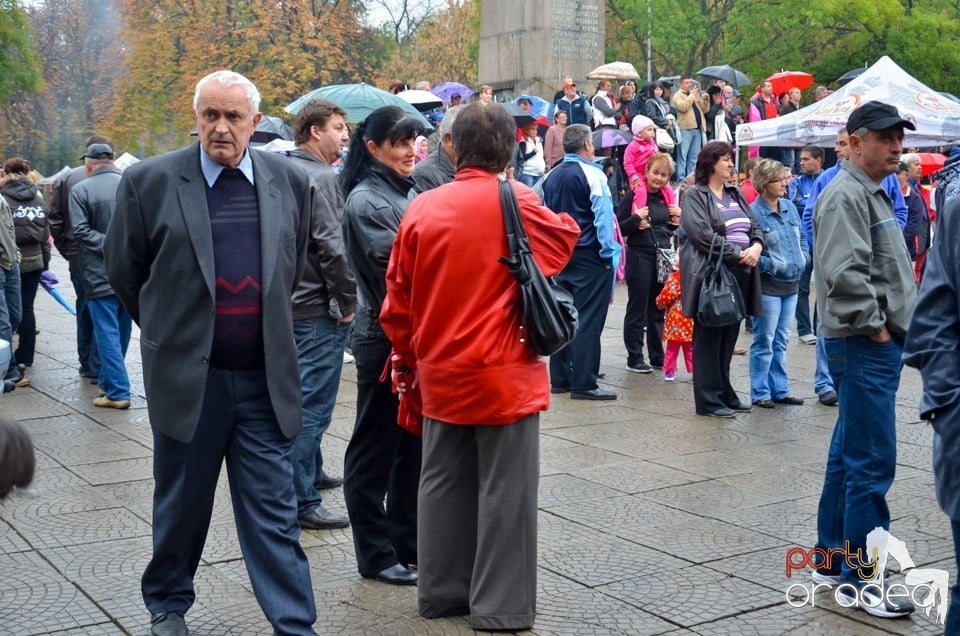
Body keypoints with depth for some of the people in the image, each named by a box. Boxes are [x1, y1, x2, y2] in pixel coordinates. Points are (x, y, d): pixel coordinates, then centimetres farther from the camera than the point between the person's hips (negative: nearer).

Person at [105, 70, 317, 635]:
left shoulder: (291, 181, 3)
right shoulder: (150, 181, -5)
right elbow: (124, 269, 6)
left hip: (266, 377, 1)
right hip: (187, 375, -1)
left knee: (275, 512, 6)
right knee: (181, 505, 15)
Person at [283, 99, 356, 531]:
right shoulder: (321, 178, -15)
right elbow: (330, 246, -21)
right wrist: (349, 301, -12)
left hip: (292, 301, 10)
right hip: (318, 307, -10)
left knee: (306, 397, 22)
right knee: (313, 403, -7)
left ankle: (312, 473, 37)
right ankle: (303, 502, -3)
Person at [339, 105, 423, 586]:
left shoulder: (407, 192, 14)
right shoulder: (365, 200, -11)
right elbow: (396, 265, -19)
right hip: (383, 337, -8)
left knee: (414, 444, 14)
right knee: (375, 448, 3)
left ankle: (409, 543, 26)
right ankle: (376, 554, 13)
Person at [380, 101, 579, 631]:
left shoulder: (422, 209, -1)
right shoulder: (516, 205, -9)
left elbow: (397, 300, 4)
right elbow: (567, 239, 11)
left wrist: (411, 356, 16)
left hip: (440, 374, 4)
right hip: (503, 374, -4)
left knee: (443, 485, 14)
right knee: (503, 491, 4)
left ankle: (441, 592, 25)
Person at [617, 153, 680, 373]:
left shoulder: (668, 196, 11)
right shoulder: (634, 195, -8)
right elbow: (618, 228, -10)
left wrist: (678, 219, 3)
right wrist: (636, 219, -23)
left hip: (664, 258, 6)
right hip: (640, 257, -6)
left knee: (658, 309, 12)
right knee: (637, 309, 1)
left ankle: (657, 357, 20)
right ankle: (634, 359, 8)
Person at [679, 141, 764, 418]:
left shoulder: (735, 195, 19)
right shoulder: (695, 196, -5)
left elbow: (755, 226, 18)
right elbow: (704, 235, -16)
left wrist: (757, 246, -4)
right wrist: (738, 254, -16)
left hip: (740, 274, 7)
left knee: (729, 337, 11)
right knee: (709, 338, -2)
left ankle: (725, 394, 20)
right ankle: (708, 400, 3)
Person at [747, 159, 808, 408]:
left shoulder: (789, 207, 7)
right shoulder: (753, 212, -13)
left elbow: (803, 238, 17)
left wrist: (801, 260, 3)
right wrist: (774, 265, -16)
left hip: (791, 285, 7)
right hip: (768, 286, -7)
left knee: (781, 341, 13)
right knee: (764, 342, 1)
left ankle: (780, 390, 21)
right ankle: (760, 393, 10)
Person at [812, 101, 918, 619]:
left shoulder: (872, 193, 19)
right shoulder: (846, 195, -13)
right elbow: (844, 274, -25)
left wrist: (891, 329, 15)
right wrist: (874, 327, -16)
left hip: (879, 344, 10)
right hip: (864, 345, -10)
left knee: (849, 456, 15)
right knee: (872, 464, -7)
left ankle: (832, 558, 25)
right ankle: (858, 580, 0)